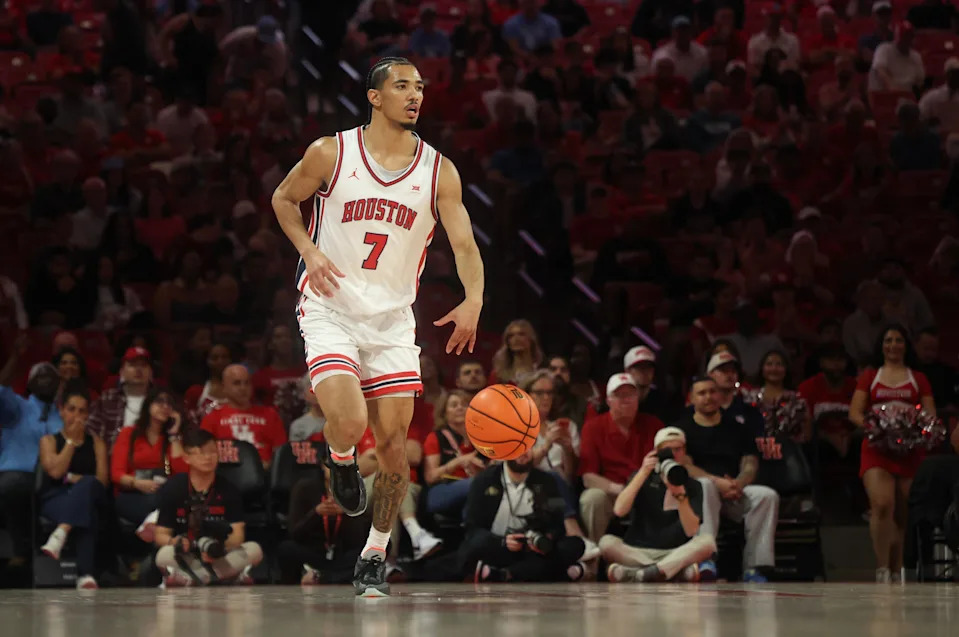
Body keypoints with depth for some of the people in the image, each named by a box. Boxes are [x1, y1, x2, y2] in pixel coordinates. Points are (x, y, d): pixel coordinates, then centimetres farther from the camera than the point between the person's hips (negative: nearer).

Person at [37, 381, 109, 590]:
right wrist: (72, 440, 1)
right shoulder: (49, 440, 17)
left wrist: (73, 478, -8)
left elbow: (102, 479, 6)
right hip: (55, 498, -1)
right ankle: (85, 574, -57)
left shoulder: (96, 443, 21)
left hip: (89, 498, 1)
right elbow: (55, 472, -4)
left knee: (87, 486, -41)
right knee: (87, 518, -40)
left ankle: (61, 533, -61)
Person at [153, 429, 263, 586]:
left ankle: (182, 578, -27)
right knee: (164, 555, -35)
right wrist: (174, 542, -26)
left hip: (219, 557, 2)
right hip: (186, 559, -2)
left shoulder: (228, 490, 2)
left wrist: (222, 546, -30)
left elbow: (238, 534, -7)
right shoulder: (173, 489, -1)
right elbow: (160, 535, -2)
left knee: (254, 550, -26)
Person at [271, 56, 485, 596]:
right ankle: (341, 461, 15)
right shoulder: (331, 154, -4)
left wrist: (473, 301, -23)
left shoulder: (439, 171, 0)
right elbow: (284, 198, 11)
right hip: (330, 311, -2)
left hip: (392, 319, 3)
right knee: (349, 422, -24)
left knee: (393, 443, -2)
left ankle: (376, 556, 17)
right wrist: (309, 251, -6)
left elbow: (465, 245, -4)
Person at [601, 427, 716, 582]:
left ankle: (639, 574, -38)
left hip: (676, 553, 0)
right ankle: (680, 571, -34)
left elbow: (691, 531, -7)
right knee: (607, 542, -28)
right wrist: (643, 473, -12)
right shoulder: (643, 478, 9)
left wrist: (680, 494, -19)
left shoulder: (693, 486, 7)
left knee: (707, 541, -28)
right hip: (637, 553, 0)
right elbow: (619, 510, -9)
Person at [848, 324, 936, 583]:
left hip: (909, 450, 1)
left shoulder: (918, 379, 16)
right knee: (882, 505, -21)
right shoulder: (869, 377, 15)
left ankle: (897, 571, 9)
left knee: (904, 514, 0)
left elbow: (931, 416, 11)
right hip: (876, 448, -1)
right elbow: (854, 412, 7)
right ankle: (882, 568, -19)